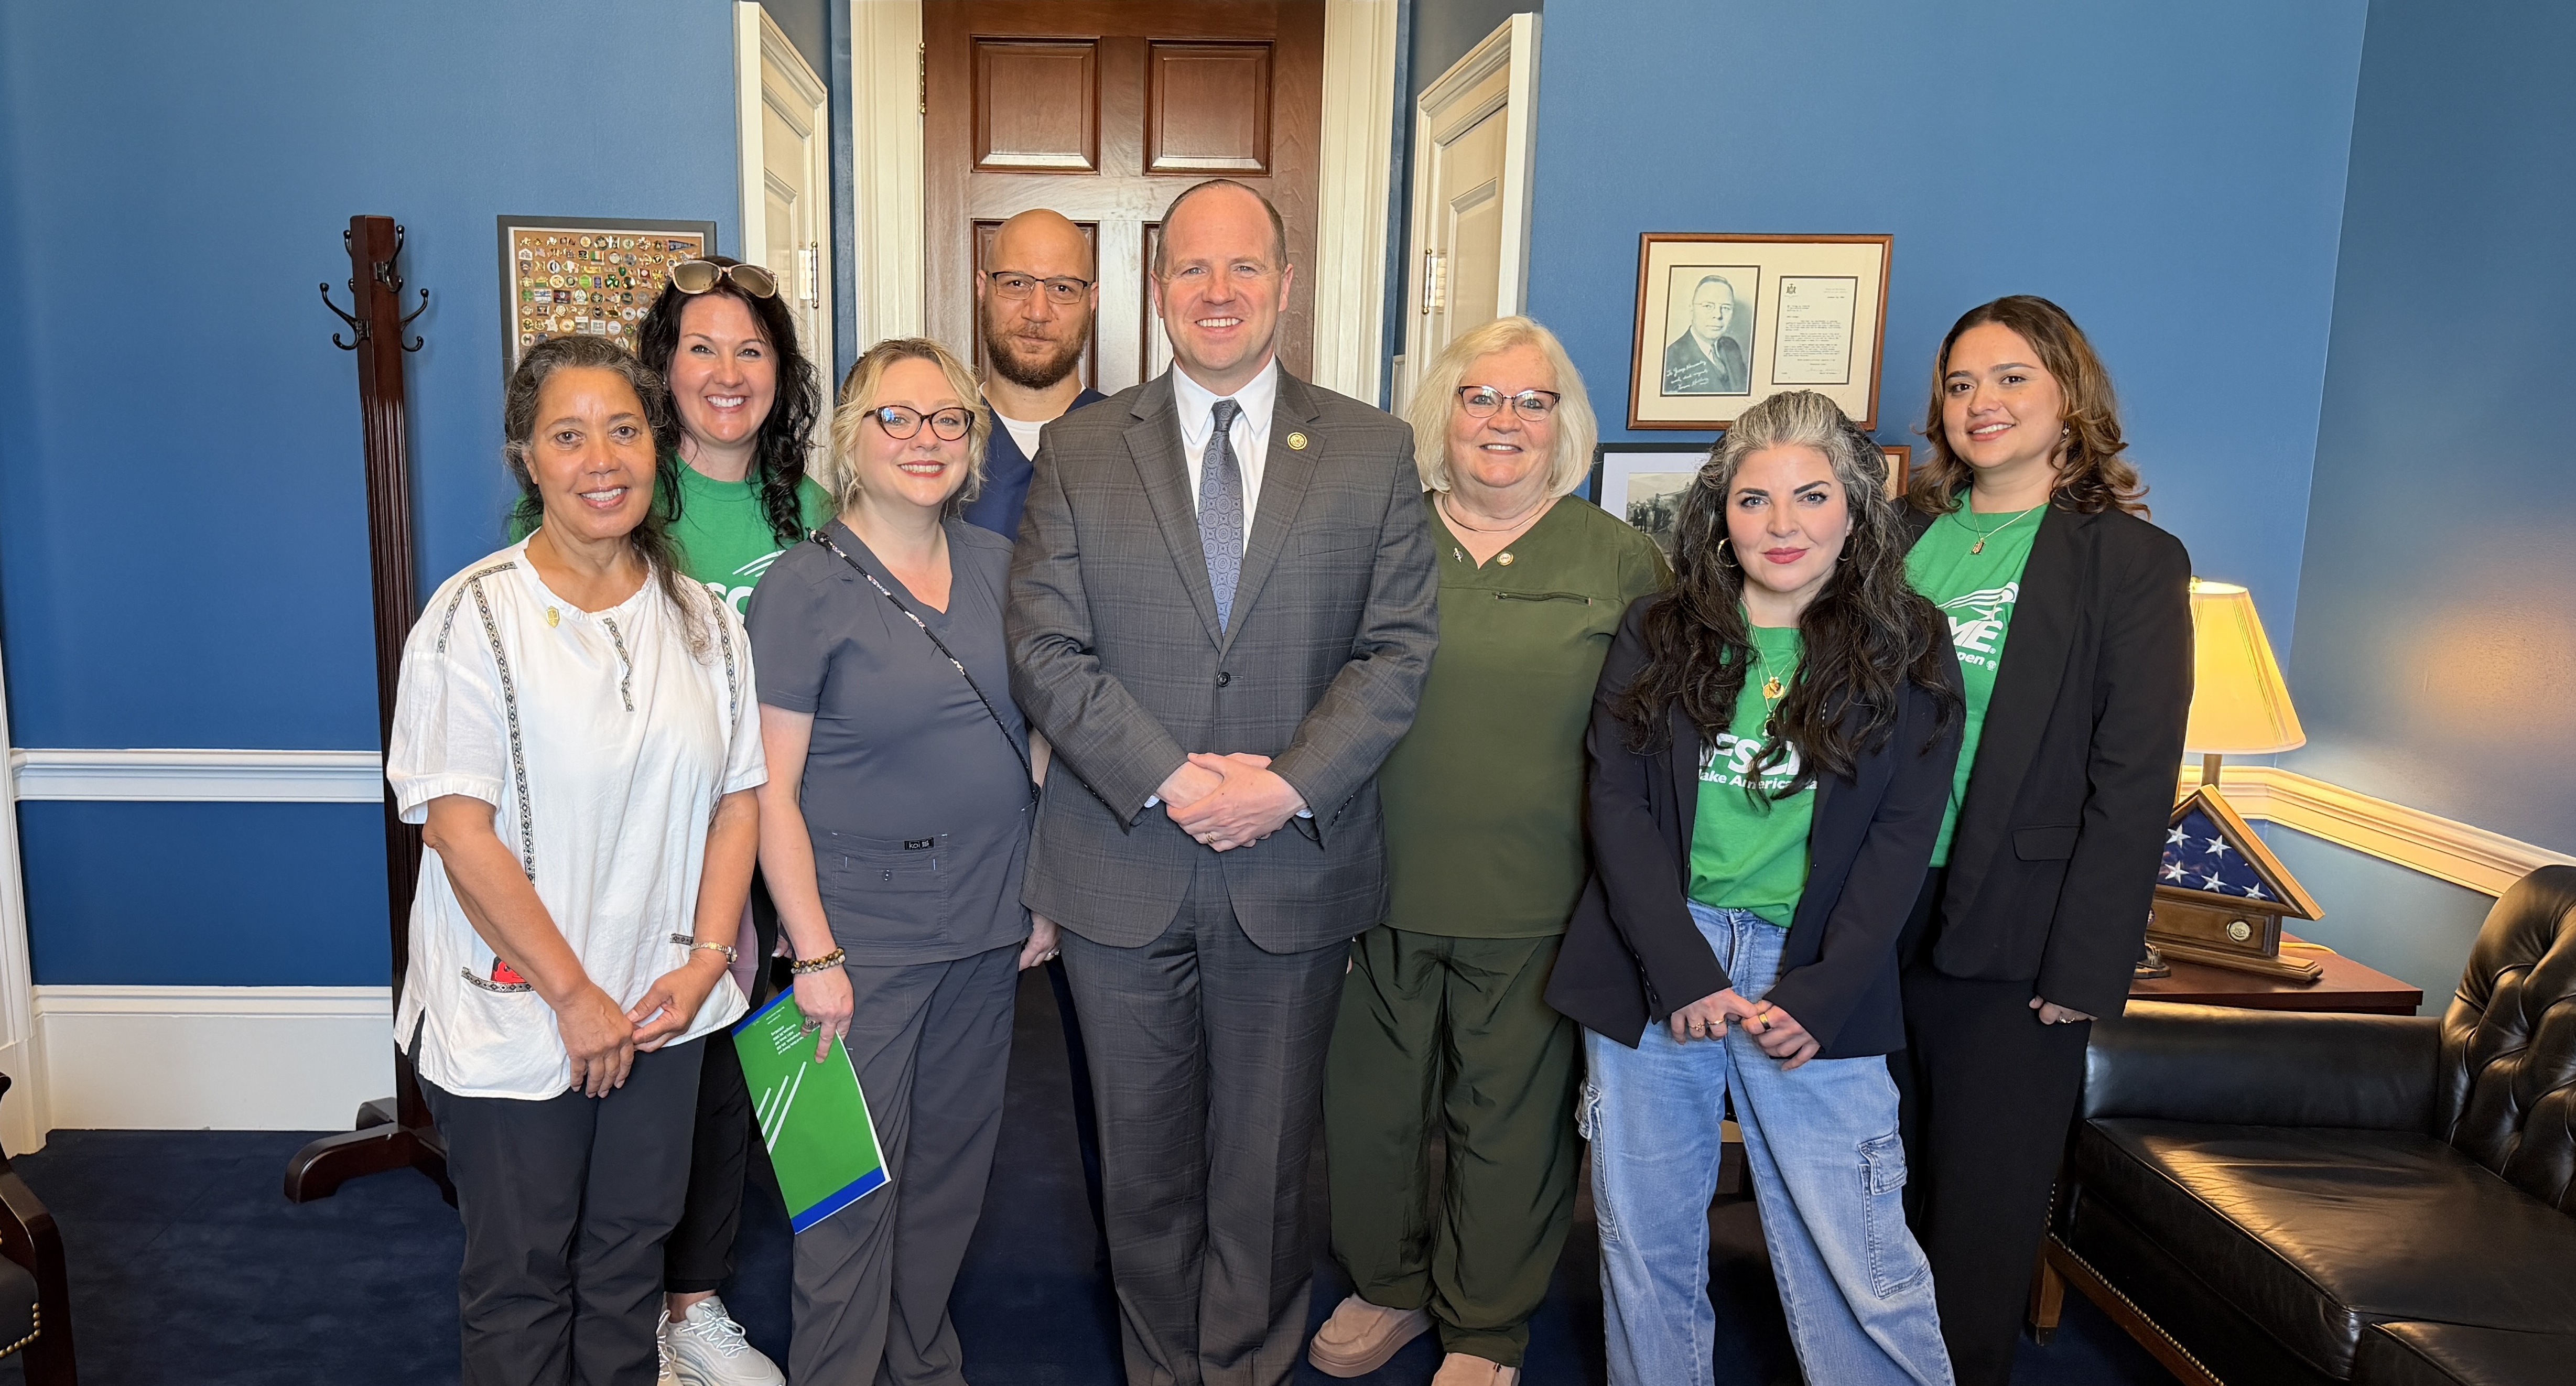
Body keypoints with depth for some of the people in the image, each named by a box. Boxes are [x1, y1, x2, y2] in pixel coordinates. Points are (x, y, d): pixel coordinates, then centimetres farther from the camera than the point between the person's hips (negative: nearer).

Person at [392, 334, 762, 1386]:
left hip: (661, 1014, 4)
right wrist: (574, 994, -14)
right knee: (522, 1279, 13)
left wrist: (705, 960, -6)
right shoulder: (474, 617, -11)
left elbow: (739, 795, 4)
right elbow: (457, 832, -15)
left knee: (632, 1258, 18)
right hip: (514, 1015, -4)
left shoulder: (703, 619, 3)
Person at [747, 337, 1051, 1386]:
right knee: (857, 1179, 4)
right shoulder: (805, 587, -10)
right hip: (865, 928, -5)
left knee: (954, 1159, 17)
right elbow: (773, 790, -11)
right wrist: (815, 954, -13)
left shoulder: (996, 564, 5)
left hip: (989, 919, 5)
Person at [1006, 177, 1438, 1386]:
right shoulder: (1080, 451, 2)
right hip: (1124, 867, 1)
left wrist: (1288, 786, -16)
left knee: (1265, 1162, 14)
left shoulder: (1373, 452, 2)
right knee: (1144, 1160, 16)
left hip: (1295, 869, 0)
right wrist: (1170, 780, -16)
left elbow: (1397, 650, -3)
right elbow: (1046, 650, -5)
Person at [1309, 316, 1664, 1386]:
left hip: (1538, 906, -1)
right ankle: (1389, 1287, 40)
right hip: (1383, 889, 2)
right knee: (1371, 1105, 13)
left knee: (1511, 1122, 11)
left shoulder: (1621, 561, 1)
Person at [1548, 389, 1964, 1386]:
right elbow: (1618, 804, -2)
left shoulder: (1908, 652, 3)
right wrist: (1682, 969, -12)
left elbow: (1902, 837, -1)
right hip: (1656, 964, 2)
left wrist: (1823, 994, -10)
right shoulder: (1656, 637, 5)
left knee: (1854, 1258, -1)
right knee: (1645, 1238, 10)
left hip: (1815, 976, -1)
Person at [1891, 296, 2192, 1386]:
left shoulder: (2132, 562, -4)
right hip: (1872, 920, 4)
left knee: (1981, 1215, 9)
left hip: (2008, 944, -4)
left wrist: (2083, 971, -12)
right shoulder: (1901, 536, 9)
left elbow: (2132, 786, -8)